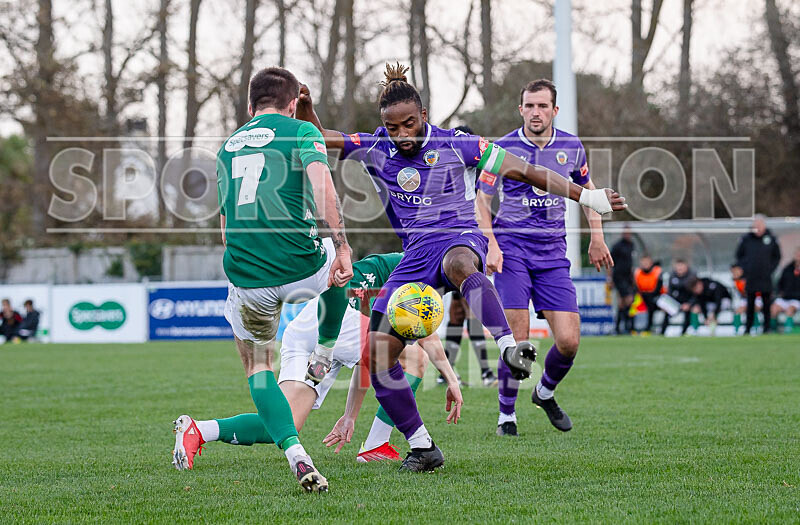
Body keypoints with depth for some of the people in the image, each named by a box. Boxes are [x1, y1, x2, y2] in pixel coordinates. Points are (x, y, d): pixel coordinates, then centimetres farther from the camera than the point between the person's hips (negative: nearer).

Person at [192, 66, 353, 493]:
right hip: (303, 269, -3)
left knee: (257, 365, 21)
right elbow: (322, 190, -16)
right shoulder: (301, 132, 3)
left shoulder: (228, 146, 20)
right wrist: (341, 248, -18)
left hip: (248, 279, 3)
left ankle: (295, 453, 2)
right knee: (335, 260, 34)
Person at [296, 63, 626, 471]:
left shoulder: (453, 144, -3)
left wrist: (588, 197, -2)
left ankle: (509, 347, -59)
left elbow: (520, 170, -1)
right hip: (416, 255, 4)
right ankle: (422, 447, 5)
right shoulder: (376, 149, 5)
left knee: (459, 263, -44)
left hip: (460, 239, -4)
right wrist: (306, 111, -22)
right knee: (378, 353, -8)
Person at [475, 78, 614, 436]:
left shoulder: (571, 147, 4)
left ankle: (545, 393, 25)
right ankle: (506, 415, 6)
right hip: (512, 248, -3)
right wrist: (491, 245, -11)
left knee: (569, 341, -6)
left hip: (553, 252, 3)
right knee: (517, 338, -13)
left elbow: (586, 188, 22)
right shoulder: (503, 148, -5)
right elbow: (482, 201, 2)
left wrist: (597, 237, 18)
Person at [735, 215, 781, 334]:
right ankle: (748, 328, 10)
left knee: (766, 304, 2)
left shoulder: (771, 239, 2)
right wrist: (745, 269, 1)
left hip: (766, 279, 0)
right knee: (750, 304, 3)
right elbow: (739, 255, 11)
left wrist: (770, 269, 0)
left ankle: (767, 328, 10)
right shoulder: (746, 239, 1)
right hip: (750, 278, 0)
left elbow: (777, 257, 11)